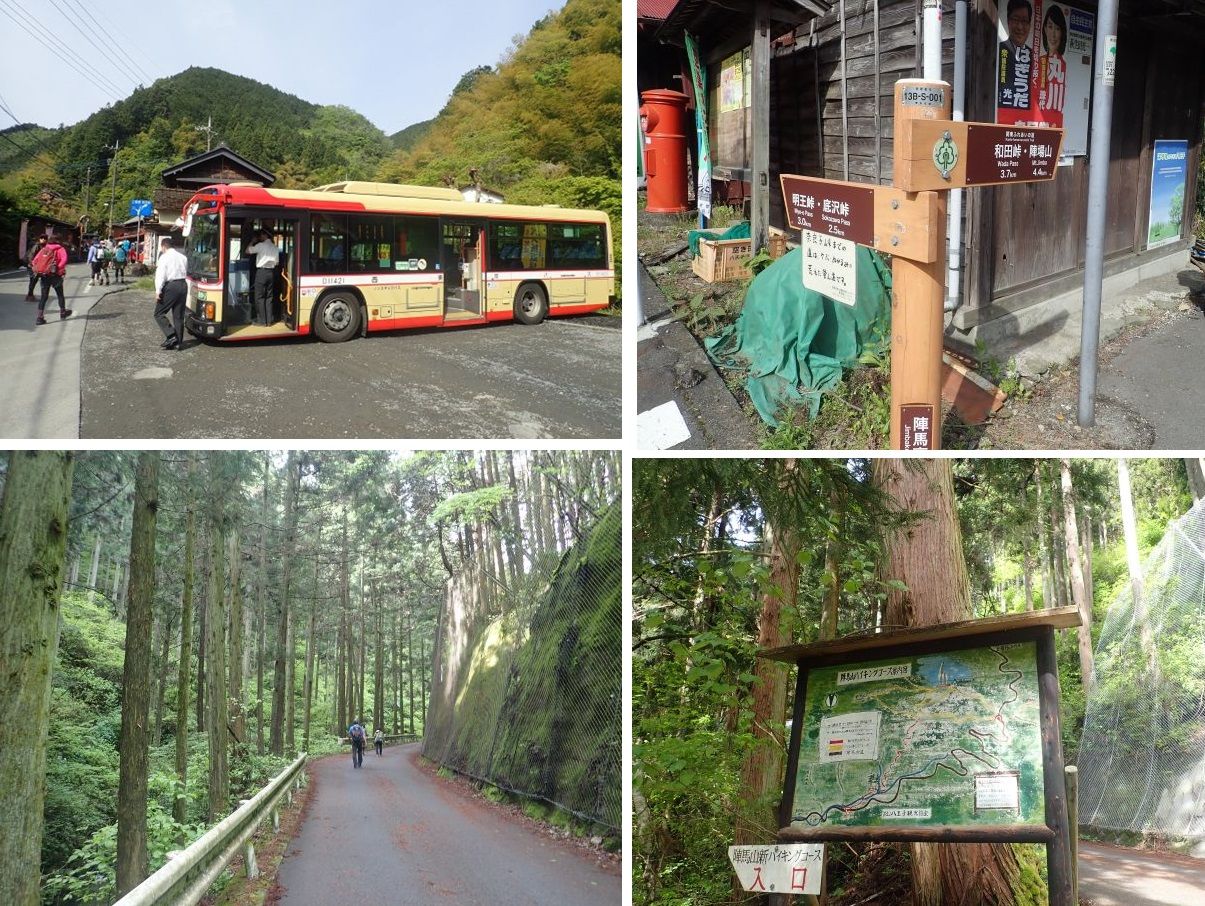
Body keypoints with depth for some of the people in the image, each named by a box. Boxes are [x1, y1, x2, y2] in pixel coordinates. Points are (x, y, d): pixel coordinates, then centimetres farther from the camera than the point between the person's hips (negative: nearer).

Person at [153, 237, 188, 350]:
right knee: (179, 315, 11)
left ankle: (171, 336, -12)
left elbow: (161, 275, -13)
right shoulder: (182, 256, 12)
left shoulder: (164, 257, -7)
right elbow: (186, 271, 11)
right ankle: (178, 341, 11)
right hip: (183, 285, 6)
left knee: (159, 314, 3)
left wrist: (158, 291, -14)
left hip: (170, 286, -6)